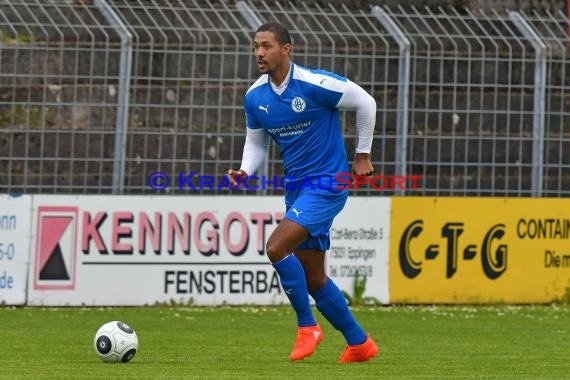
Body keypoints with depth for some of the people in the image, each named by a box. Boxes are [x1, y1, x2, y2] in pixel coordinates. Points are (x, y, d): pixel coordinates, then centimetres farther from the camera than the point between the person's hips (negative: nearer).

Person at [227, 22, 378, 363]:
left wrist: (363, 154, 0)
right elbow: (256, 142, 16)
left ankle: (307, 326, -6)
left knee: (276, 248, -23)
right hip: (296, 188, 7)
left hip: (327, 183, -7)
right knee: (313, 279, 9)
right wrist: (245, 172, -5)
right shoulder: (255, 97, 2)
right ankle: (360, 344, 24)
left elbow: (365, 102, -6)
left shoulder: (315, 84, -18)